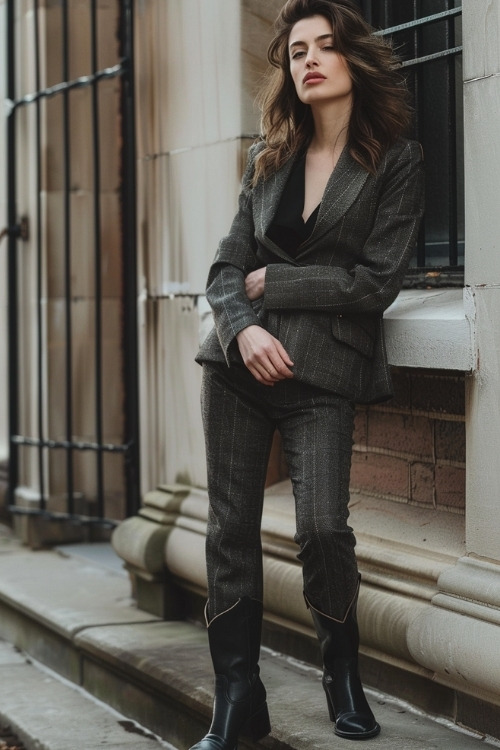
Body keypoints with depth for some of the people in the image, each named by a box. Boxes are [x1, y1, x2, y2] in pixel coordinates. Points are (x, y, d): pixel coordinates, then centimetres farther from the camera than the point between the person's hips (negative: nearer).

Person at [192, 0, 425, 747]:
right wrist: (244, 327, -12)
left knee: (322, 528, -16)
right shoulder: (269, 158, 12)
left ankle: (342, 671, 11)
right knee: (231, 530, 1)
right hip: (240, 363, 4)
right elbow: (226, 267, 8)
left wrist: (273, 282, -5)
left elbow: (376, 281, -7)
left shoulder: (396, 160, 0)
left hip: (323, 371, -4)